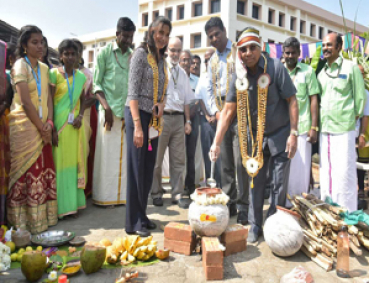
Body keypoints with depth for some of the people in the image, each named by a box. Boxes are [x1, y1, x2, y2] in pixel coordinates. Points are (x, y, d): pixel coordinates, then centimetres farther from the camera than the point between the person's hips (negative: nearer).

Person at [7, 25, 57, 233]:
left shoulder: (44, 68, 14)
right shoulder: (20, 66, -6)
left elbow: (48, 98, 10)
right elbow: (26, 102, -13)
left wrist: (49, 123, -5)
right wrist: (41, 127, -11)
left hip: (42, 128, 6)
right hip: (24, 127, -6)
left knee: (44, 172, 7)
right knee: (25, 174, -2)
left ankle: (42, 216, 17)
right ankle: (23, 223, 8)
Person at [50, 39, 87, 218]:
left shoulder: (81, 76, 11)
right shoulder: (54, 74, -3)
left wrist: (80, 116, -3)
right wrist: (52, 129, -14)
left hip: (76, 125, 4)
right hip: (59, 124, -4)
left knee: (76, 162, 7)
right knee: (60, 163, -2)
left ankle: (74, 203, 17)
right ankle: (61, 206, 5)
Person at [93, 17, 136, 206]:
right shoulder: (105, 53, 3)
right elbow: (97, 83, 0)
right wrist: (106, 107, -12)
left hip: (128, 112, 4)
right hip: (109, 110, -3)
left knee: (125, 155, 5)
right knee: (107, 154, -1)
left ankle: (122, 194, 15)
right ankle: (104, 196, 9)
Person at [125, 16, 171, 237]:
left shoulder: (162, 59, 16)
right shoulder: (141, 54, -6)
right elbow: (133, 92, -13)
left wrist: (161, 104, -4)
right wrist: (137, 125, -20)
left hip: (155, 118, 7)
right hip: (138, 114, -7)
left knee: (149, 168, 11)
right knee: (136, 168, -3)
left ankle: (142, 216, 23)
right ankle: (133, 222, 8)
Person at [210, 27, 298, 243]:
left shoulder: (275, 68, -15)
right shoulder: (240, 76, -3)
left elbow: (292, 101, -11)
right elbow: (228, 111, -2)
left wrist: (294, 134, -15)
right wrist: (216, 142, -7)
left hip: (279, 133, -3)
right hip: (254, 135, 3)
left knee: (280, 183, 3)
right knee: (255, 182, 9)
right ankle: (255, 226, 23)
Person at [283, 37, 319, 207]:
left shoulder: (308, 71, 3)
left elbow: (313, 100, 1)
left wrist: (314, 127, -6)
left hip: (302, 127, -2)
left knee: (301, 168, 2)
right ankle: (286, 203, 21)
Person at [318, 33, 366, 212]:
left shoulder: (351, 68, -1)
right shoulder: (321, 73, 15)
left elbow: (360, 97, -1)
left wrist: (353, 118, -1)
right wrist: (317, 126, 10)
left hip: (343, 130, -5)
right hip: (324, 130, 6)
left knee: (344, 172, -3)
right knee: (326, 172, 10)